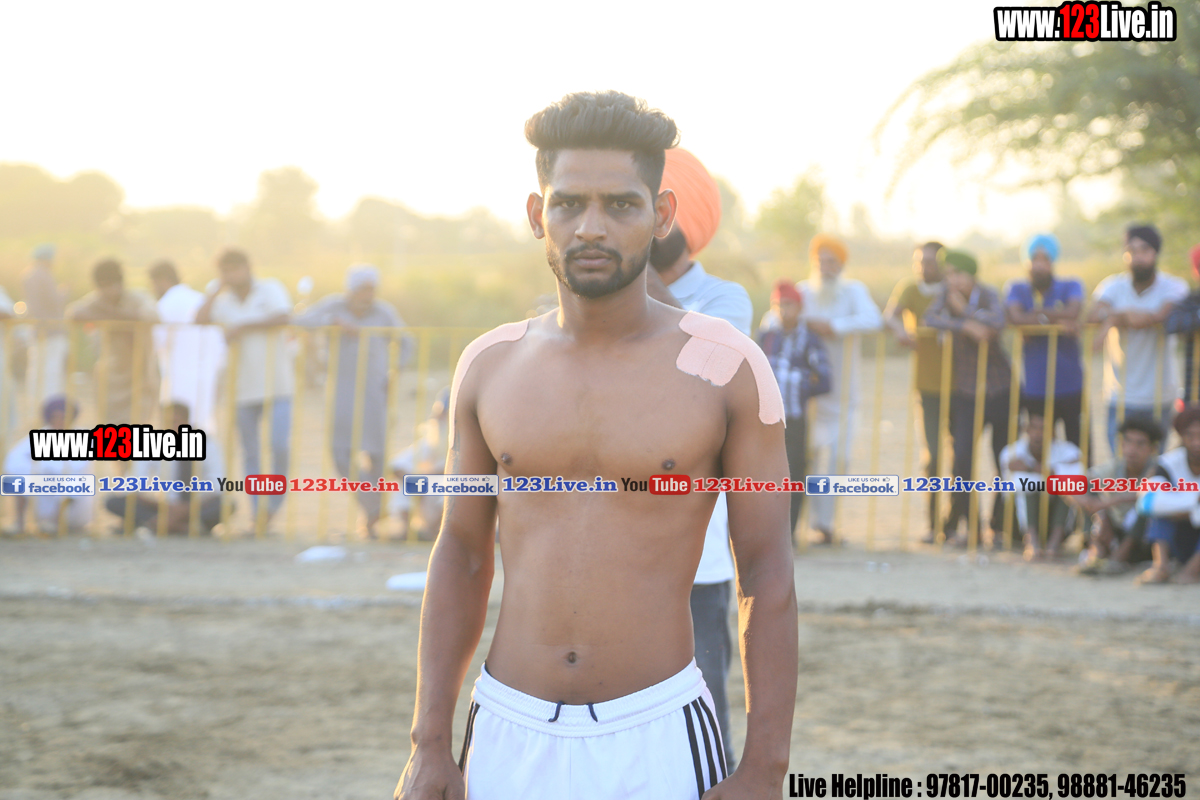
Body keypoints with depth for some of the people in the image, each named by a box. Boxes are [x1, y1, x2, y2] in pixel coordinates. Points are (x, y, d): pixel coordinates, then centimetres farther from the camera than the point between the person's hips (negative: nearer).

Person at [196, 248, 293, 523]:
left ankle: (274, 502, 6)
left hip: (277, 384, -4)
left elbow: (282, 317, -18)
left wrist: (243, 327, -16)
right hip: (245, 387, 4)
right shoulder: (223, 301, 9)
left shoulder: (270, 289, 0)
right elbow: (199, 320, -7)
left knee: (278, 445, -15)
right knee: (250, 453, 6)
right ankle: (258, 514, 11)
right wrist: (218, 289, -5)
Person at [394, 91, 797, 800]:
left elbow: (767, 573, -4)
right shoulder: (490, 368, 4)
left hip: (658, 741, -2)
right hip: (511, 737, 3)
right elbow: (461, 555, 11)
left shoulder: (725, 368, -5)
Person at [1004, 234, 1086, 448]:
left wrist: (1035, 314, -10)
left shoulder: (1070, 286, 5)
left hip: (1072, 388, -1)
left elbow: (1074, 312, -17)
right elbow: (1015, 318, -14)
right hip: (1035, 390, 1)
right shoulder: (1018, 289, 6)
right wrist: (1056, 319, -15)